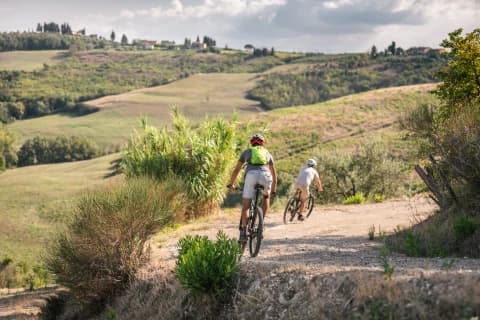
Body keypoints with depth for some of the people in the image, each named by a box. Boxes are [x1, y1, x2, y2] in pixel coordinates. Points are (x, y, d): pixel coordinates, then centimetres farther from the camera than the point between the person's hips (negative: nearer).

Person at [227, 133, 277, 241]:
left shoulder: (247, 152, 31)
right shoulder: (267, 153, 34)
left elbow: (236, 169, 33)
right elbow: (274, 173, 41)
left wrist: (231, 184, 45)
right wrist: (274, 188, 53)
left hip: (251, 175, -1)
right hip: (265, 175, 1)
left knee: (245, 205, 7)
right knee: (266, 197, 30)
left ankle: (243, 232, -4)